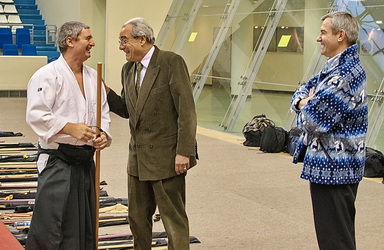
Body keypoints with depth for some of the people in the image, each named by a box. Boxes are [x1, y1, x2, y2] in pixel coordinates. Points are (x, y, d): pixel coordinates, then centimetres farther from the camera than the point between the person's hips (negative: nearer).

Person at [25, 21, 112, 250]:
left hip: (86, 160, 7)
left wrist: (103, 134, -3)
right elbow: (36, 114, -19)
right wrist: (70, 128, -23)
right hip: (58, 160, -7)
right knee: (50, 224, -9)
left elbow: (104, 112, 17)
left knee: (84, 228, 14)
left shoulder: (93, 76, 11)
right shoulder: (48, 75, -12)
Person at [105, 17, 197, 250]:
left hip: (166, 158, -7)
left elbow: (186, 111, -16)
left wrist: (184, 152, -20)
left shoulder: (171, 62, -12)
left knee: (173, 218, 2)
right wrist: (106, 92, 0)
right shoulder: (128, 69, 11)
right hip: (138, 158, 8)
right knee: (137, 217, 17)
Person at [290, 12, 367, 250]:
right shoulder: (343, 66, 12)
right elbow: (302, 92, 18)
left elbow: (311, 121, -25)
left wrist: (306, 107, -3)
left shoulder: (343, 75, -22)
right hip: (343, 166, 10)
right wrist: (304, 102, -5)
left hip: (332, 168, -10)